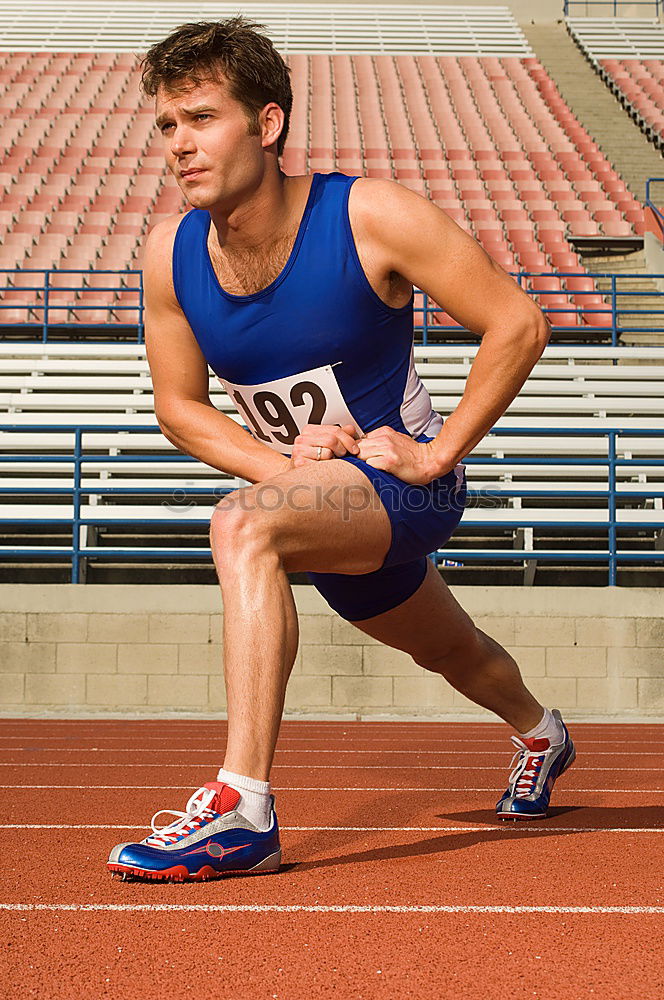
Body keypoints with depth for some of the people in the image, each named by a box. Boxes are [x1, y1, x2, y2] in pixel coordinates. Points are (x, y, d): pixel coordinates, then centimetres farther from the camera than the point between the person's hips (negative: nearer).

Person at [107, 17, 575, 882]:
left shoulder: (369, 217, -22)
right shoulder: (171, 254, -8)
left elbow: (518, 325, -17)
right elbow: (180, 405, 4)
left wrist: (437, 453, -20)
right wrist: (281, 464, -14)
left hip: (403, 481, -6)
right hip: (314, 493, 6)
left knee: (242, 527, -35)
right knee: (449, 652, 29)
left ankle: (244, 809, -39)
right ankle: (540, 735, 65)